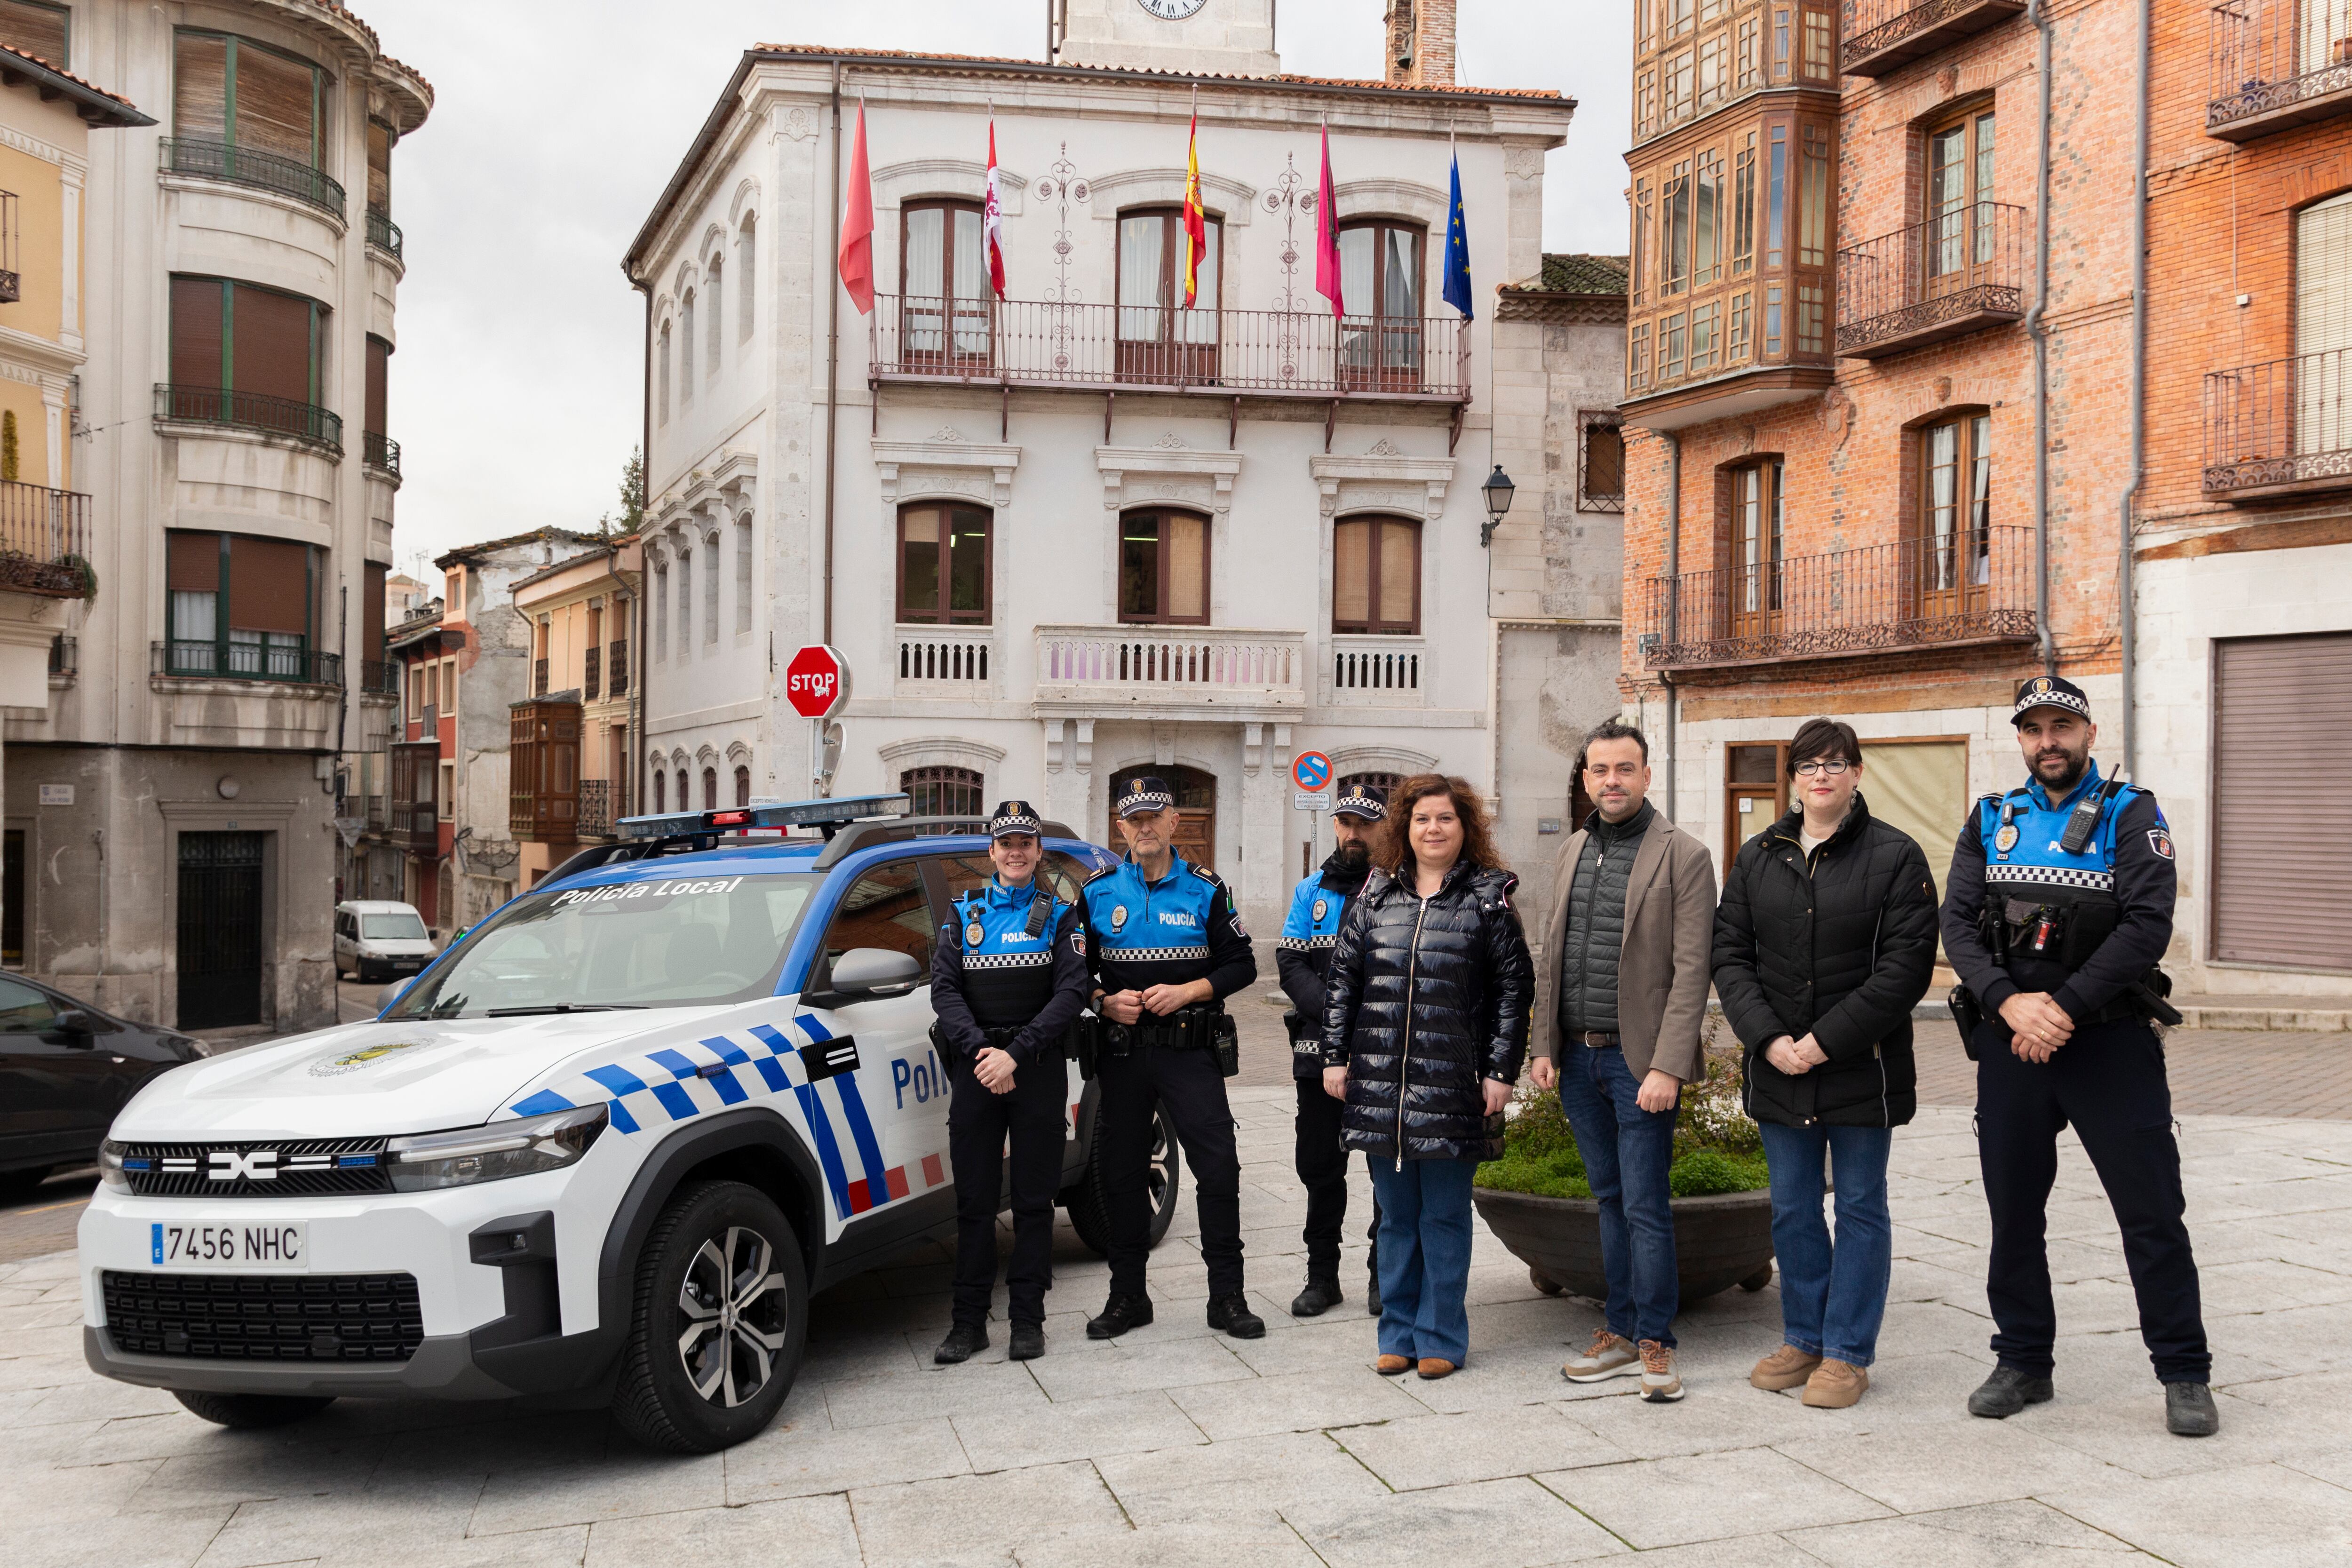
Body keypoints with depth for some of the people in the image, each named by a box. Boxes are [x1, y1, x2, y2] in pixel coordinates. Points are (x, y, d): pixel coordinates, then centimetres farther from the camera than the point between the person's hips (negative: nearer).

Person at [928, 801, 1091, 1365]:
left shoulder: (1058, 915, 6)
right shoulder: (964, 914, 12)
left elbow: (1071, 991, -6)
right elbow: (944, 989, 2)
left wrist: (1016, 1055, -15)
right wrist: (980, 1051, -14)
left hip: (1037, 1068, -1)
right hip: (975, 1066, 1)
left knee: (1034, 1200, 3)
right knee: (974, 1200, 3)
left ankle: (1028, 1319, 10)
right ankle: (969, 1322, 9)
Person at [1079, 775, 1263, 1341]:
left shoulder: (1205, 889, 3)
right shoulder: (1097, 892, 7)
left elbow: (1241, 964, 3)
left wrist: (1186, 991, -11)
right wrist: (1107, 1002, -8)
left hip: (1191, 1051, -2)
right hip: (1121, 1051, 2)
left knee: (1219, 1167, -7)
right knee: (1121, 1173, 7)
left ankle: (1227, 1295, 4)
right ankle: (1127, 1297, 19)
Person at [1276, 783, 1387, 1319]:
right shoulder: (1312, 891, 10)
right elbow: (1291, 964, 2)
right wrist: (1334, 1013, -13)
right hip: (1321, 1051, 3)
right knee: (1320, 1164, 9)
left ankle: (1386, 1275, 18)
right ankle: (1322, 1276, 21)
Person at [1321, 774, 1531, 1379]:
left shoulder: (1488, 897, 2)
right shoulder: (1377, 894, 10)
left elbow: (1514, 987, 0)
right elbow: (1342, 979, 13)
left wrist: (1501, 1071, -5)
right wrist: (1335, 1056, 7)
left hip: (1453, 1082, -3)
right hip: (1380, 1081, 3)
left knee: (1444, 1217, 5)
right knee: (1396, 1216, 11)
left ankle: (1441, 1339, 16)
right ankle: (1398, 1334, 22)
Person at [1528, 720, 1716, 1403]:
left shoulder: (1683, 856, -7)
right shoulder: (1572, 852, 12)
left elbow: (1691, 970, -11)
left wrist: (1667, 1066, -17)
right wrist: (1546, 1046, 8)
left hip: (1639, 1060, -6)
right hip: (1577, 1058, 6)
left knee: (1645, 1205, -3)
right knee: (1611, 1199, 14)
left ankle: (1655, 1344, 8)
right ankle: (1621, 1332, 22)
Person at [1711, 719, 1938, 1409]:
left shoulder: (1896, 856, -5)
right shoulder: (1757, 857, 8)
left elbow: (1906, 965, -12)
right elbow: (1730, 955, 5)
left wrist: (1827, 1041, -16)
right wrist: (1767, 1038, -10)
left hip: (1861, 1068, -4)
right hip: (1777, 1068, 4)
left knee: (1860, 1208, 6)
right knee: (1793, 1210, 12)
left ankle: (1848, 1353, 15)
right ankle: (1803, 1339, 25)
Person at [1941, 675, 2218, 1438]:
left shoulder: (2131, 816, -1)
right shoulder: (1991, 820, 9)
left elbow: (2147, 925, -13)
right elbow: (1957, 923, -1)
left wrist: (2065, 1007, -18)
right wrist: (2010, 1003, -16)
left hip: (2109, 1039, -3)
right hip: (2010, 1043, 3)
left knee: (2152, 1214, 0)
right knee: (2014, 1212, 10)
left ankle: (2185, 1375, 12)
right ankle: (2023, 1362, 23)